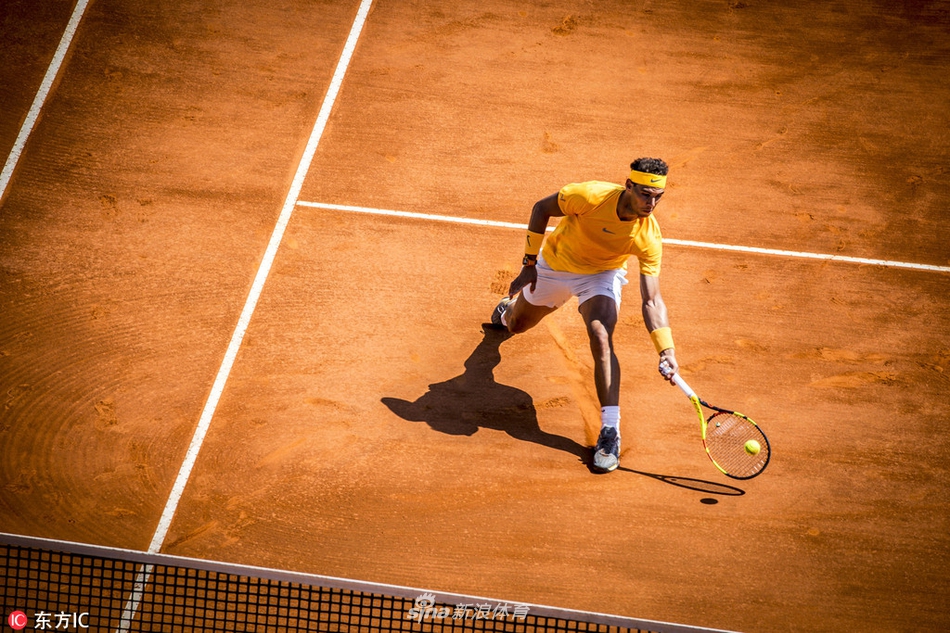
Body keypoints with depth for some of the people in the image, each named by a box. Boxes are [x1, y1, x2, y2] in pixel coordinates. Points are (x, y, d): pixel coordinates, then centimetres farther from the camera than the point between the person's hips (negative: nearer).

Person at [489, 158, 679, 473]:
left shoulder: (648, 237, -32)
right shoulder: (590, 196, -37)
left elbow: (652, 300, -29)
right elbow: (541, 208, -17)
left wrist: (666, 349, -41)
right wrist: (529, 263, -14)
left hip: (602, 275, -1)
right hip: (554, 265, 1)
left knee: (601, 339, -29)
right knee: (515, 325, 23)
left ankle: (610, 433, -24)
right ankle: (508, 308, 65)